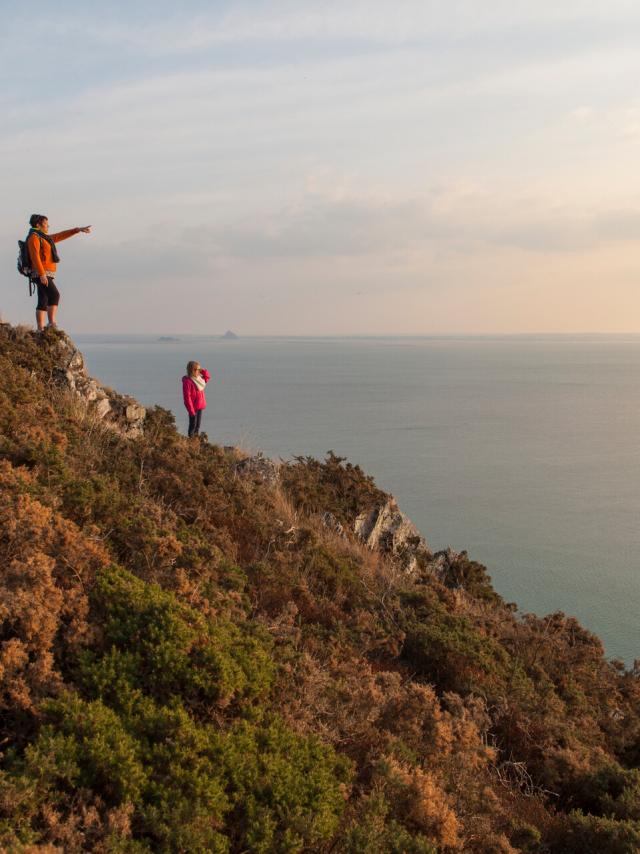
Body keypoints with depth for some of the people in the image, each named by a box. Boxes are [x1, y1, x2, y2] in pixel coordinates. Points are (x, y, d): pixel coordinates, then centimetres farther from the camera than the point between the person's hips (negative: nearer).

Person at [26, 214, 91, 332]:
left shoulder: (43, 238, 22)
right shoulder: (34, 237, -9)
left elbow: (61, 236, 26)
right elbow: (35, 257, -19)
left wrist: (78, 229, 23)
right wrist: (42, 274, -26)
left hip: (46, 275, 10)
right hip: (41, 274, -10)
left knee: (43, 303, 4)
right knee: (55, 295, -23)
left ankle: (40, 330, 1)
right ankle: (51, 324, -27)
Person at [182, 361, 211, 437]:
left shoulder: (199, 378, 6)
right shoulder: (187, 381, -20)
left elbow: (208, 377, 25)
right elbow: (187, 397, -21)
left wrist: (203, 371, 3)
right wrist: (191, 410, -23)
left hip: (200, 406, 8)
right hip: (193, 407, -8)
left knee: (198, 425, 17)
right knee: (193, 425, 1)